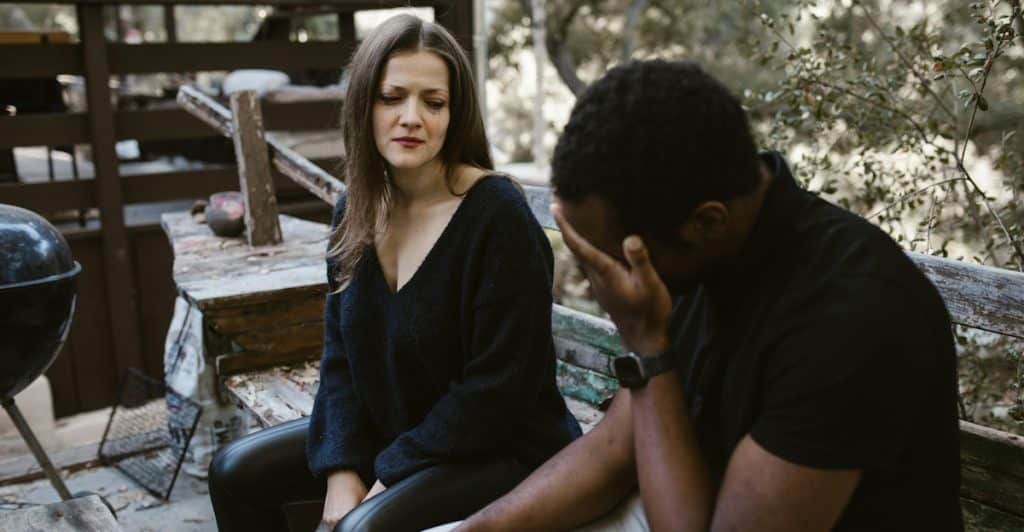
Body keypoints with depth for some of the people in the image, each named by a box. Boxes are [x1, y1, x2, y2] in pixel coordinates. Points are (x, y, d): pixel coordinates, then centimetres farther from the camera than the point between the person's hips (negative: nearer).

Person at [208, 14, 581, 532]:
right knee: (237, 472, 4)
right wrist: (342, 468, -10)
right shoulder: (356, 211, 0)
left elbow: (499, 385, -21)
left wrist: (390, 475, -17)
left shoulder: (498, 215, -21)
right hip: (392, 430, 7)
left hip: (497, 447, -7)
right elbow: (341, 352, 2)